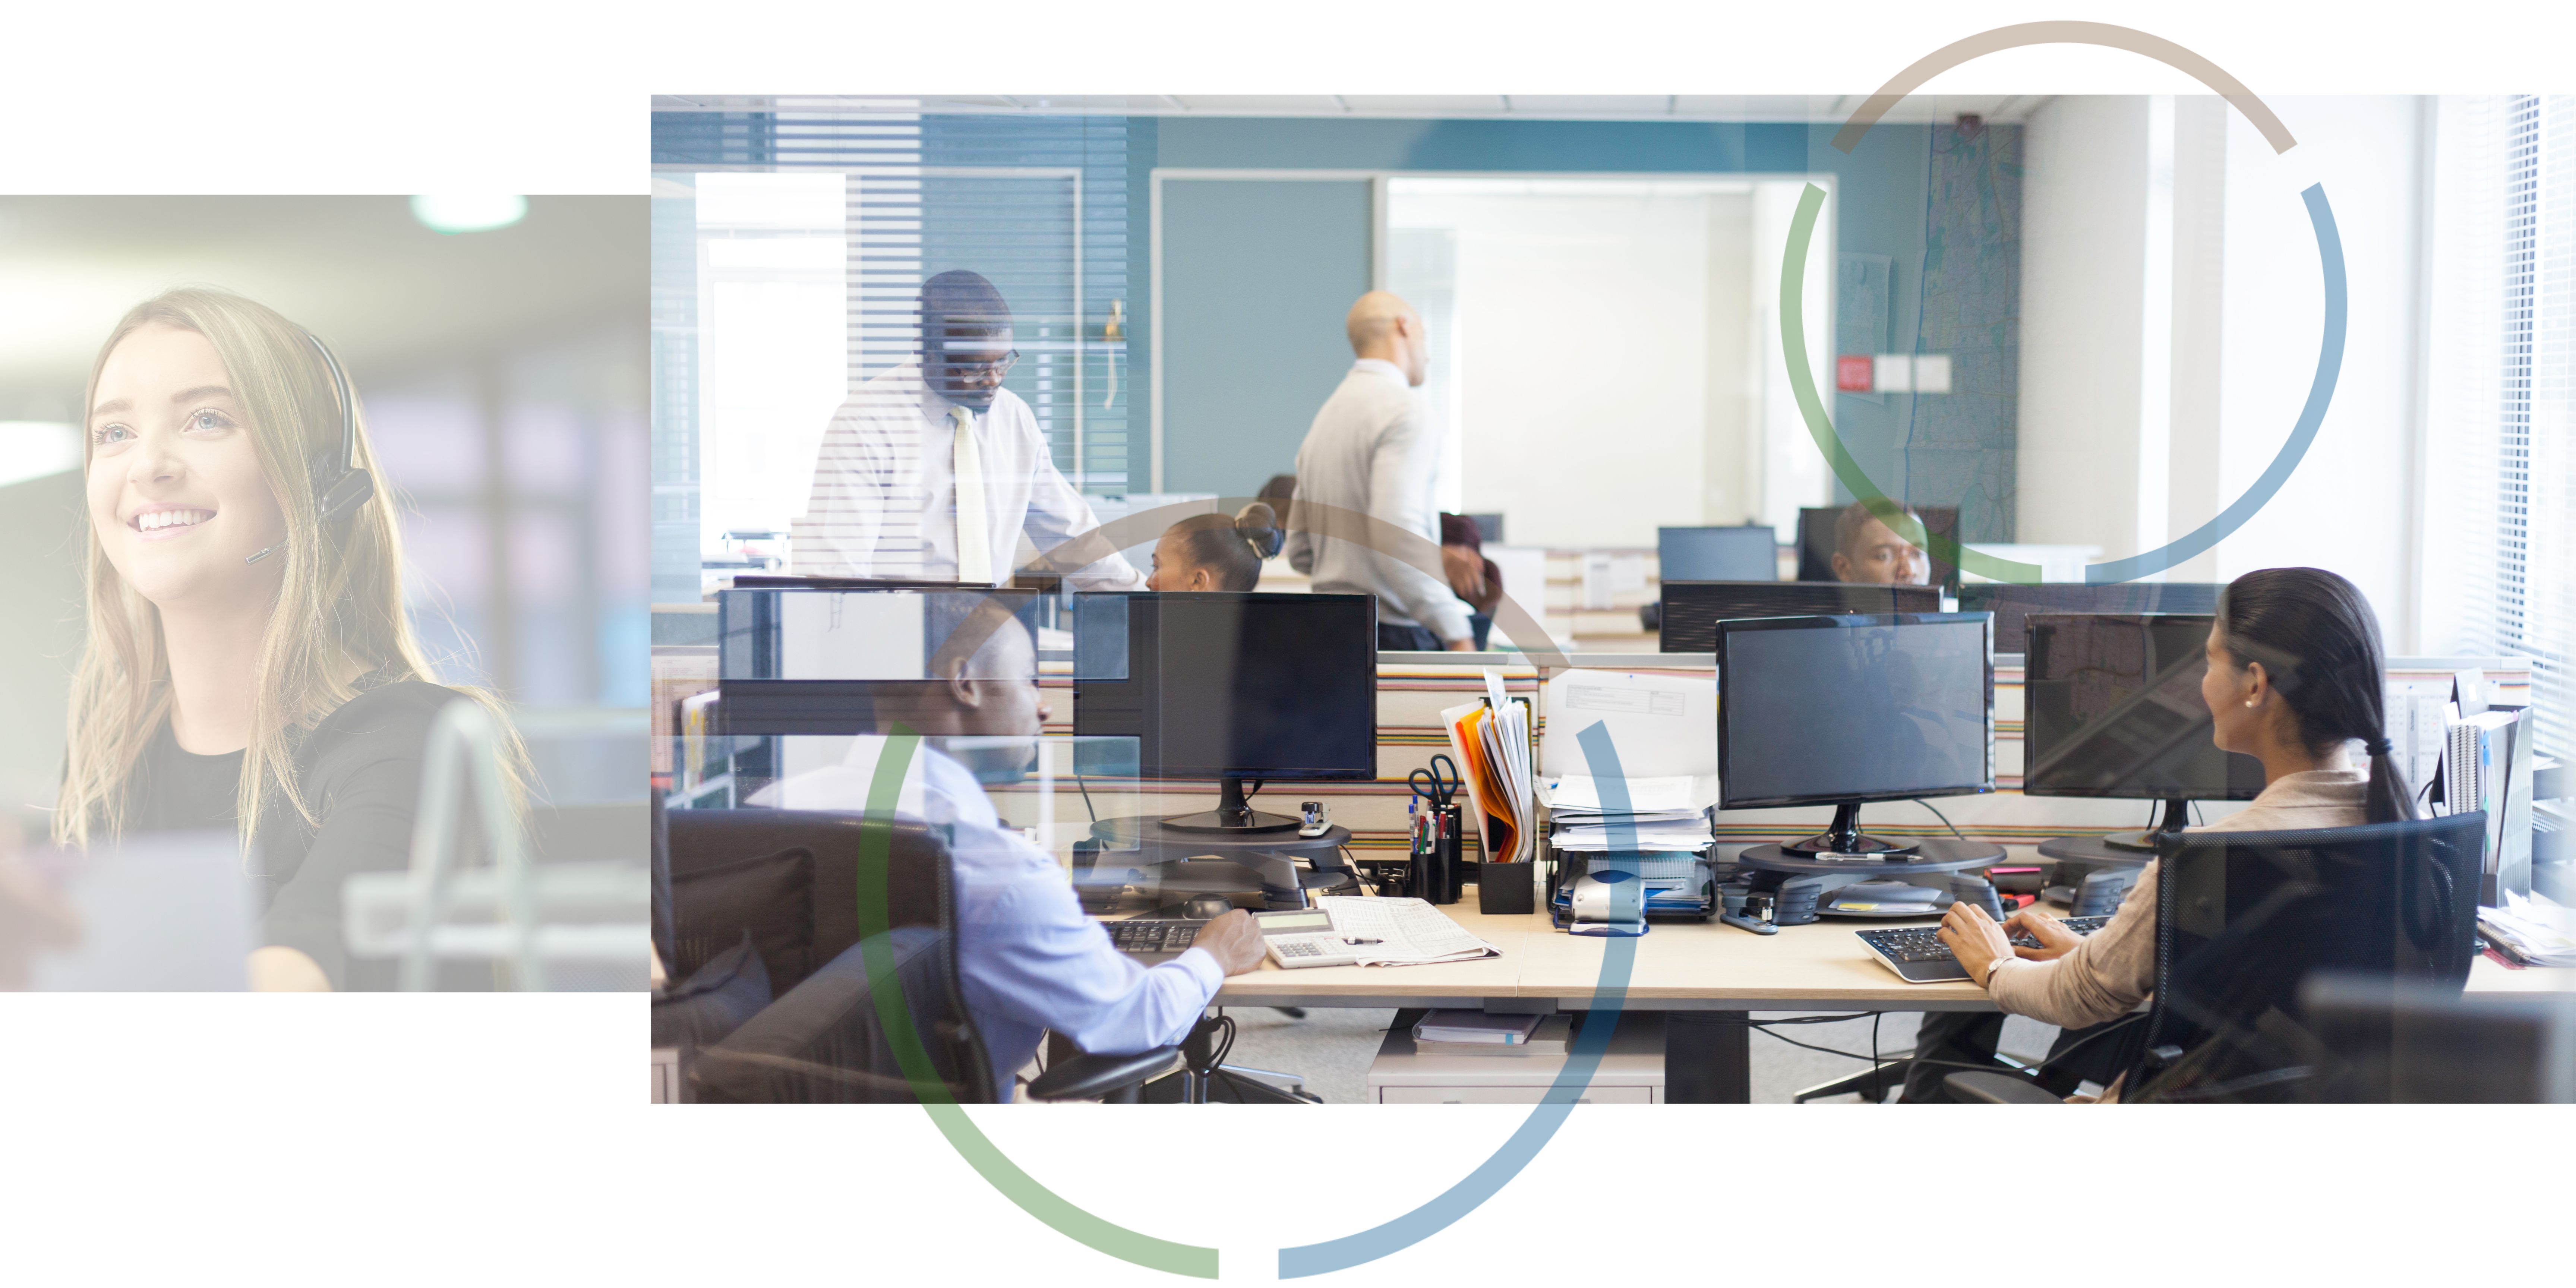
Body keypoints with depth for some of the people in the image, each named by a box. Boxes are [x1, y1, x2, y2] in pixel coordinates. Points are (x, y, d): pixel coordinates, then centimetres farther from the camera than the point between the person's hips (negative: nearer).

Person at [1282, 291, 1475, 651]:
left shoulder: (1324, 417, 17)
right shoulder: (1404, 409, -10)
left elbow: (1300, 553, 19)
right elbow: (1395, 533, -23)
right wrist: (1458, 635, -21)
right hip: (1396, 635, -9)